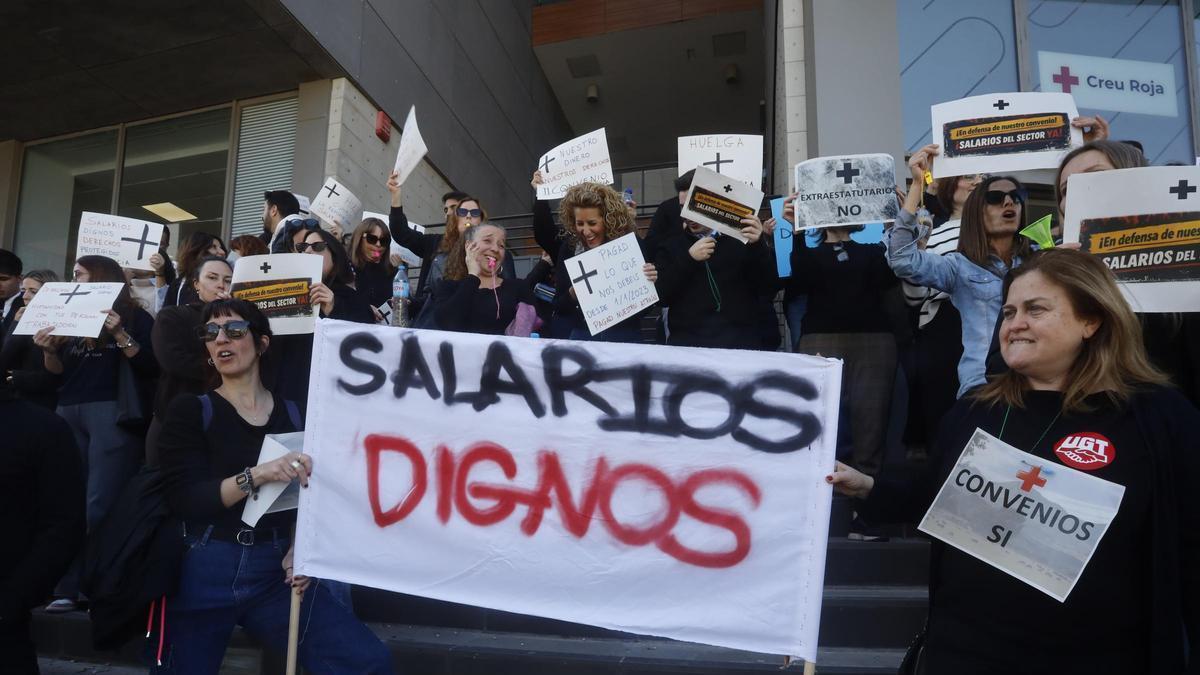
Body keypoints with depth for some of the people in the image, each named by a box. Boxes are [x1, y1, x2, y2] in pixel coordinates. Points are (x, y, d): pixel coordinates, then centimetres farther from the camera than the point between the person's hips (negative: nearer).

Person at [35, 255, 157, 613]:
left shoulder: (133, 316, 3)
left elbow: (152, 366, -9)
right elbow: (58, 373, 19)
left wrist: (120, 335, -18)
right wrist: (49, 350, 0)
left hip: (112, 412, -6)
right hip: (69, 413, 6)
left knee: (101, 504, -9)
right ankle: (68, 587, 8)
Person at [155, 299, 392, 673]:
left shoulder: (294, 413, 4)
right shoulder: (190, 409, 2)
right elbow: (183, 500, -10)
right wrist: (255, 476, -26)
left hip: (276, 572, 1)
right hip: (203, 573, 0)